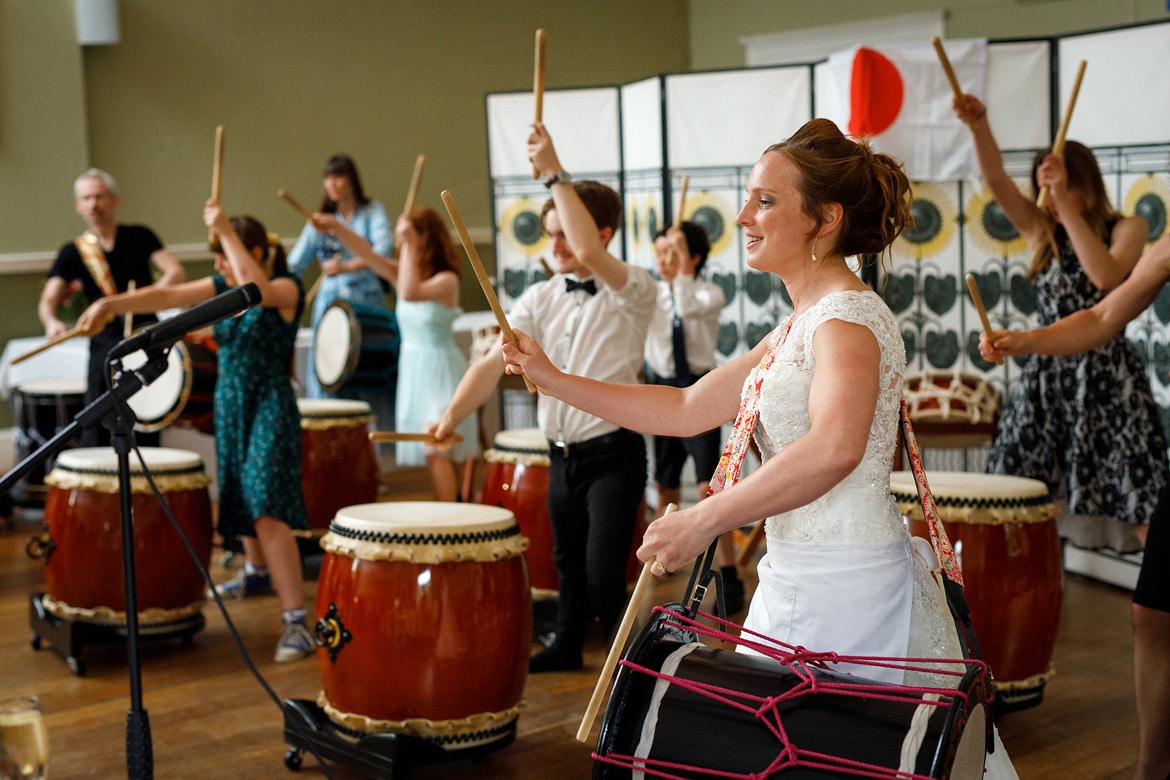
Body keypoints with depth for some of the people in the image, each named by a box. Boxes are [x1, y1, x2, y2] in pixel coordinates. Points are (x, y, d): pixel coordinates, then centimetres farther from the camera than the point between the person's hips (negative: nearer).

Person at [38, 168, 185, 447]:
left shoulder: (139, 237, 3)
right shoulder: (73, 252, 4)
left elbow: (175, 273, -7)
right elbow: (48, 300, -6)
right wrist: (51, 321, -30)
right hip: (105, 342, 1)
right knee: (96, 429, -4)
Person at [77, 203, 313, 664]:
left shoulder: (287, 288, -11)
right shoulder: (224, 286, 7)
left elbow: (258, 290, -34)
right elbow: (167, 296, -2)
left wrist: (226, 231, -30)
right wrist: (112, 304, -15)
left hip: (269, 408, -7)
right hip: (230, 404, 7)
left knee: (267, 509, -18)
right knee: (242, 500, 21)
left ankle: (297, 622, -20)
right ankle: (257, 571, 49)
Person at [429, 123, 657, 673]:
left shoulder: (633, 292, -12)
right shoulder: (540, 299, 6)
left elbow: (589, 251, -33)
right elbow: (493, 361, -4)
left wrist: (554, 174, -30)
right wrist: (454, 412, -20)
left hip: (613, 455, -6)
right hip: (562, 454, 6)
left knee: (603, 574, -13)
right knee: (567, 560, 22)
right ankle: (567, 645, 43)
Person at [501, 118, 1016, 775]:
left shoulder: (848, 316, -15)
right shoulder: (799, 327, 15)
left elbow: (836, 446, -35)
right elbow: (687, 410, 16)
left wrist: (703, 521, -34)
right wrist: (554, 381, 11)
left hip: (837, 592, -9)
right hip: (802, 579, 9)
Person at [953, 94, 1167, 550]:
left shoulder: (1126, 228, -1)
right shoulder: (1041, 233, 9)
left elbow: (1106, 276, -21)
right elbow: (996, 180, -3)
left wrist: (1066, 204, -21)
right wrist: (978, 124, -20)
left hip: (1106, 379, -4)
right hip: (1046, 376, 5)